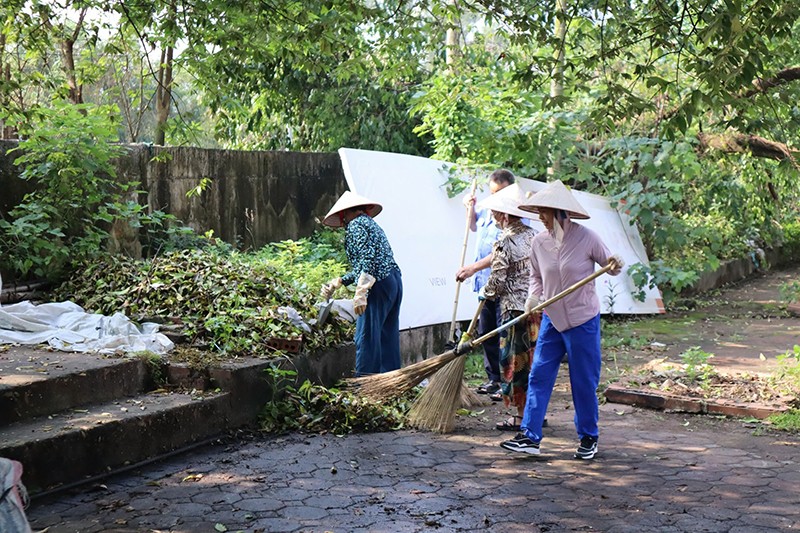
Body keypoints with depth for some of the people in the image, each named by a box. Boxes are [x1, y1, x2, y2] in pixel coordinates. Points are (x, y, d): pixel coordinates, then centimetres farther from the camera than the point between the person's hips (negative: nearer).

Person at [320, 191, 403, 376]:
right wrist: (337, 282, 34)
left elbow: (368, 258, -18)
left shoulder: (355, 225, -3)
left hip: (378, 285, -10)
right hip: (394, 281, 10)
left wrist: (360, 293, -23)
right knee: (387, 338, 12)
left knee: (366, 338, -6)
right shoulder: (370, 223, 26)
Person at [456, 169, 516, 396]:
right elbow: (474, 226, 35)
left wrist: (474, 267, -25)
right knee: (486, 333, 15)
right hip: (486, 284, 9)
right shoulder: (486, 210, 11)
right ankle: (493, 378, 25)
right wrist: (470, 207, 16)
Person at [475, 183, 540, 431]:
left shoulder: (504, 242, -14)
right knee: (533, 359, 15)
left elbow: (498, 279, -12)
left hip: (515, 308, -8)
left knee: (515, 359, 1)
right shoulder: (533, 236, 8)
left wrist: (485, 293, 6)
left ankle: (522, 415, 6)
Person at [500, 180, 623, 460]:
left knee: (584, 382, 4)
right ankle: (530, 436, 4)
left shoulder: (586, 237, -12)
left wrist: (616, 266, -23)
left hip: (583, 320, -4)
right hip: (551, 319, 4)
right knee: (538, 377, 0)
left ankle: (588, 438, 20)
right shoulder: (539, 242, -1)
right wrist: (533, 298, -5)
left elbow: (608, 264, 0)